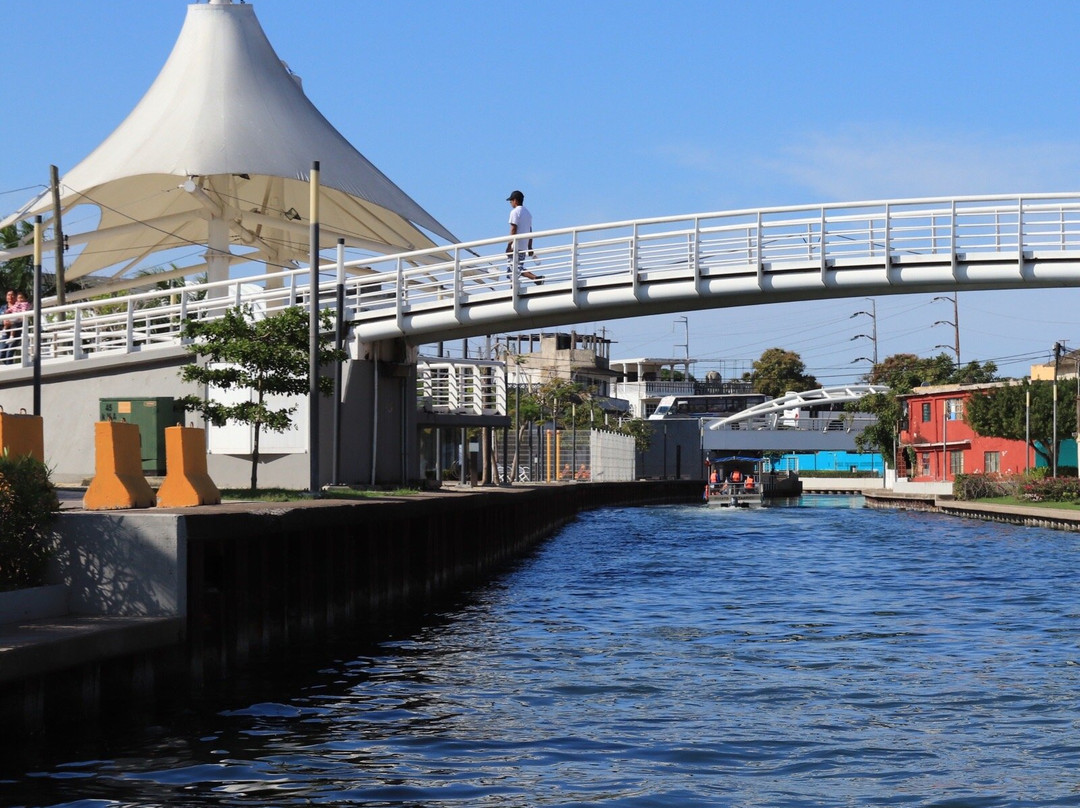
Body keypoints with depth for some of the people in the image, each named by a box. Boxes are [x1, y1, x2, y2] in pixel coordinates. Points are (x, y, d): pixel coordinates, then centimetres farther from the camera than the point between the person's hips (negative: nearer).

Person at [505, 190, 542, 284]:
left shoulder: (515, 212, -7)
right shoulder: (528, 213, 18)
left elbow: (513, 229, -15)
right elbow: (530, 231, 18)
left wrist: (509, 245, -15)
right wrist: (530, 248, 20)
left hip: (515, 246, -8)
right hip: (524, 247, 8)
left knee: (517, 269, -14)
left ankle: (536, 278, -29)